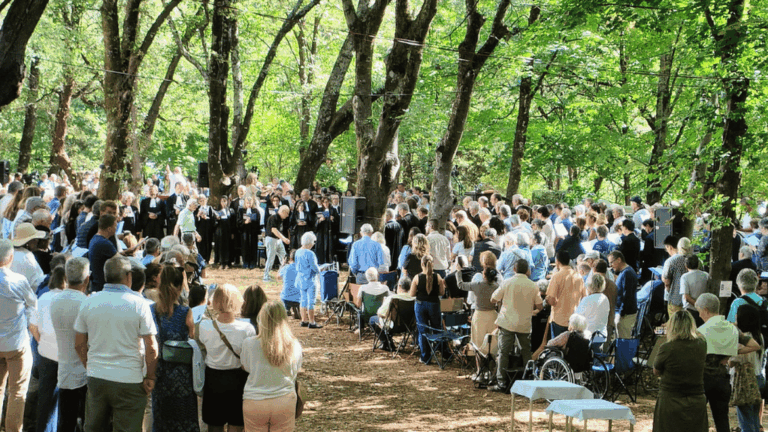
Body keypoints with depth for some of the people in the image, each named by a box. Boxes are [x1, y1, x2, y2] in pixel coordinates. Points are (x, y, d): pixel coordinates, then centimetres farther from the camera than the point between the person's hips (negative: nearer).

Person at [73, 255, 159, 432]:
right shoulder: (139, 304, -9)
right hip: (129, 381, -4)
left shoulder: (89, 303, 2)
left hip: (95, 378, 4)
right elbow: (151, 348, -11)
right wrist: (150, 377, 1)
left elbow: (79, 345, 7)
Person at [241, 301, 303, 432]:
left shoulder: (249, 344, -13)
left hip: (255, 403, -1)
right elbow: (295, 373, 5)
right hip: (285, 401, 2)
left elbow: (245, 368, 1)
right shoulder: (295, 346, -7)